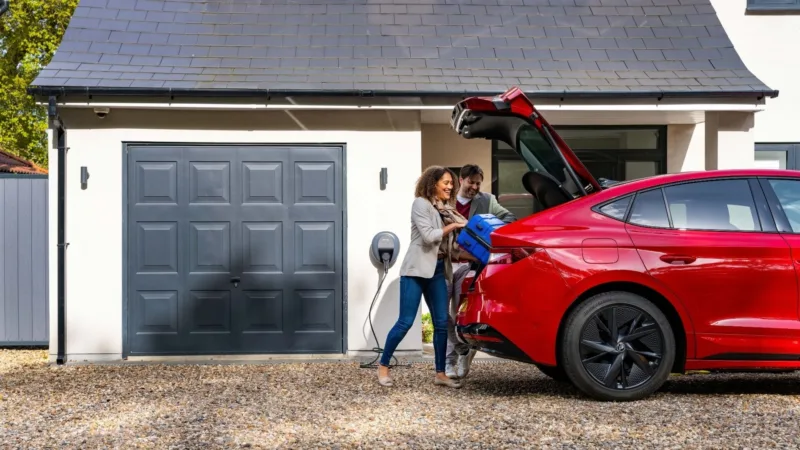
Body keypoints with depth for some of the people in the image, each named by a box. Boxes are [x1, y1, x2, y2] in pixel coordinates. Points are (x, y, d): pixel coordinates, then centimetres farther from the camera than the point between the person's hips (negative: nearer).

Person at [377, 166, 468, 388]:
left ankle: (440, 374, 10)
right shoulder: (421, 204, -5)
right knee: (405, 321, -6)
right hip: (417, 269, -7)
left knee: (441, 323, 3)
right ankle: (383, 366, 8)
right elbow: (428, 236, -15)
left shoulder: (446, 209, 16)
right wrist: (452, 226, -10)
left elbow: (450, 242, 11)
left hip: (438, 270, 7)